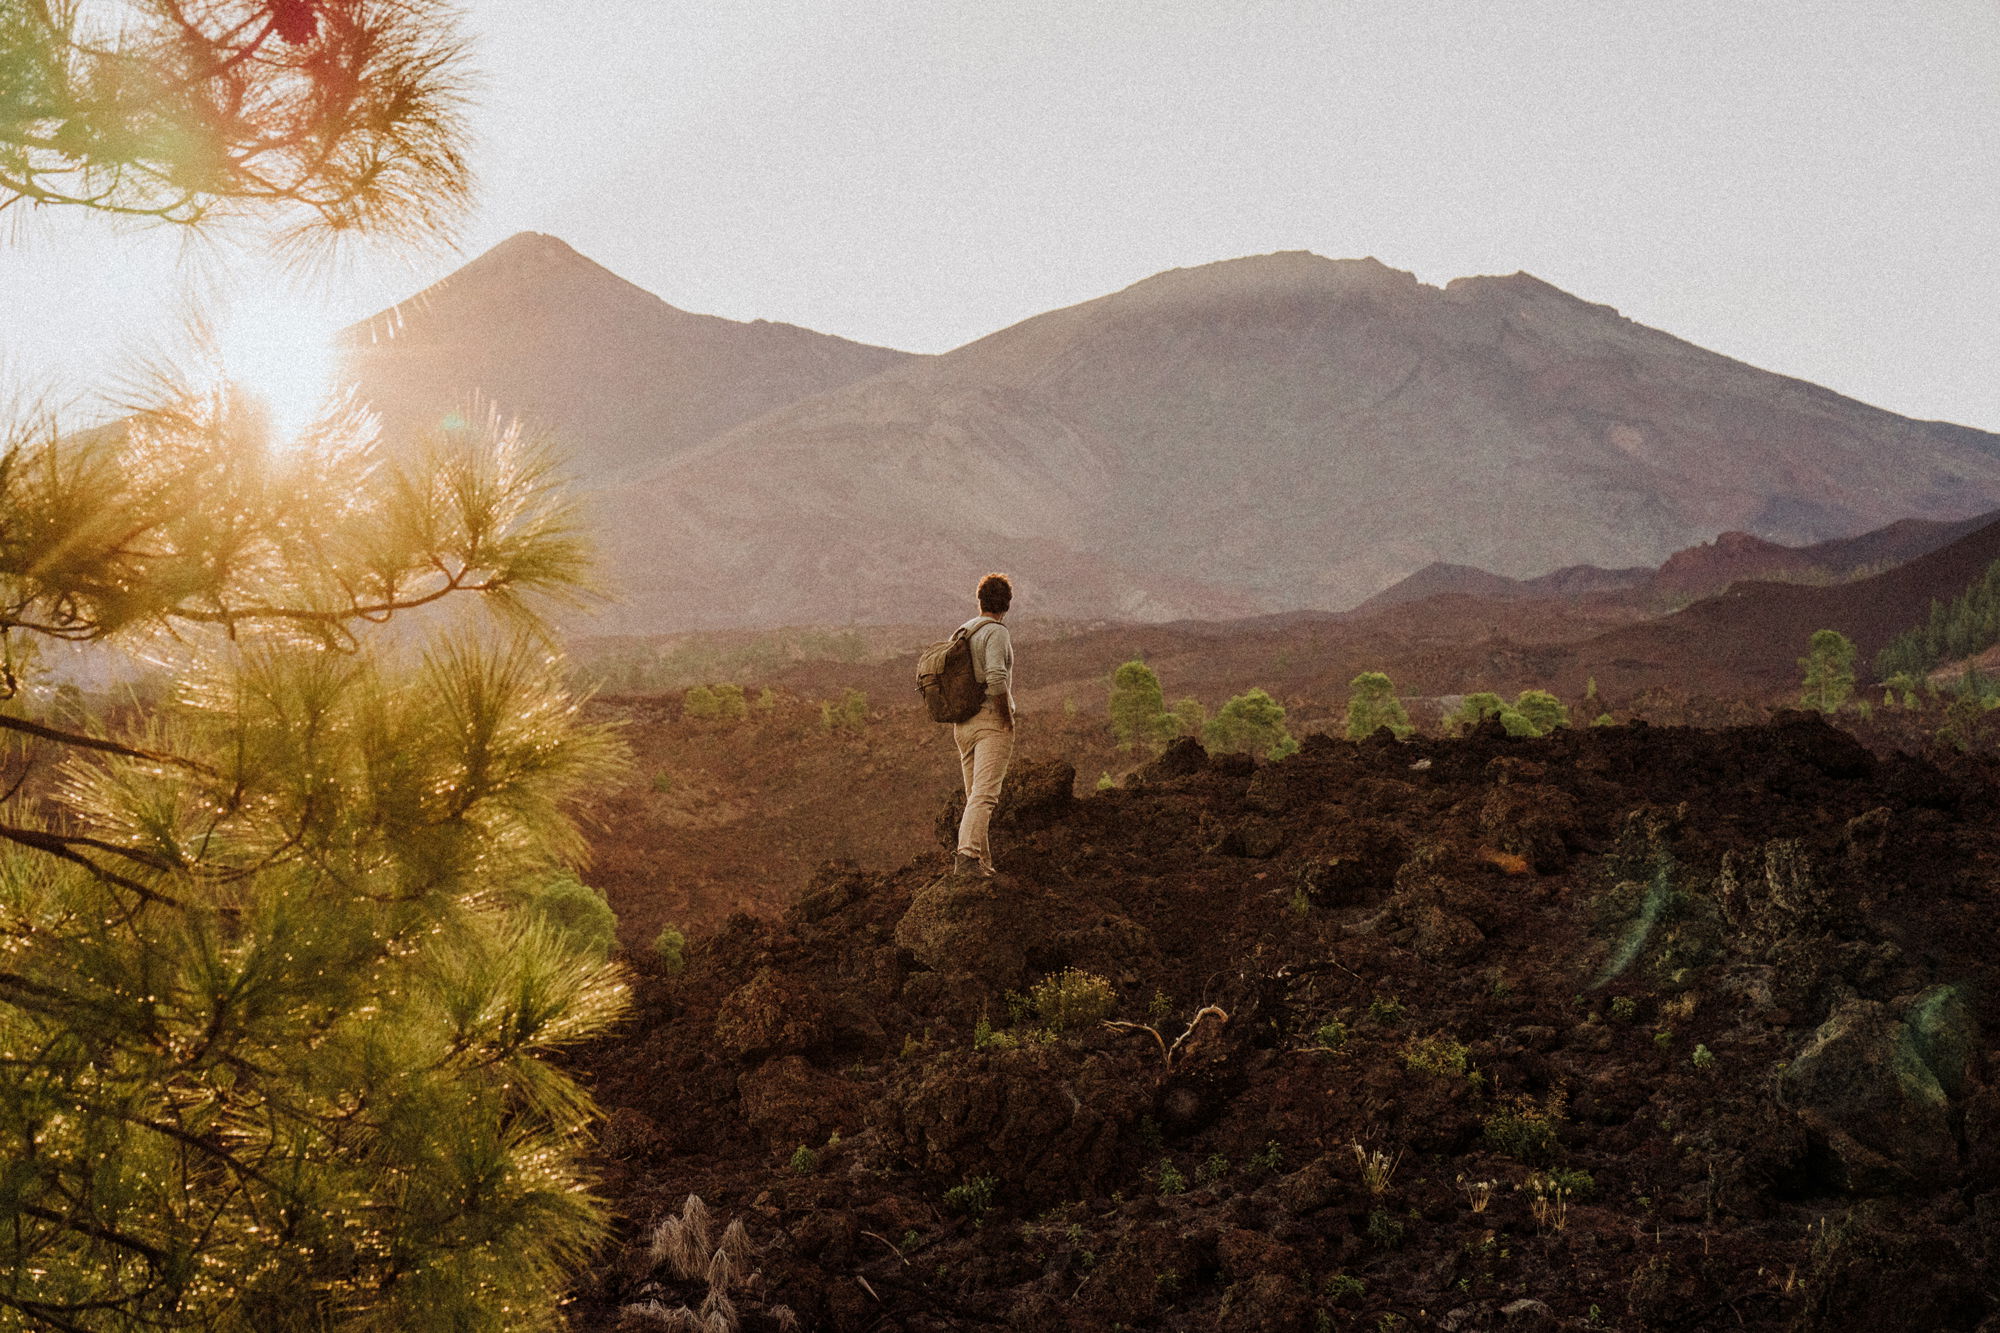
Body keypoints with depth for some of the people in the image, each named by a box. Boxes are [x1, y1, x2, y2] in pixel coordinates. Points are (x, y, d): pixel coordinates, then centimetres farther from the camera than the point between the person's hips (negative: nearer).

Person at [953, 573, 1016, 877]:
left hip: (963, 725, 8)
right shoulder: (996, 633, -10)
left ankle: (983, 863, 13)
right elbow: (996, 678, -25)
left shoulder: (961, 632, 14)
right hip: (992, 721, -8)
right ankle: (967, 857, -27)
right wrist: (1008, 716, -13)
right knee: (985, 794, -14)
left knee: (975, 795, 13)